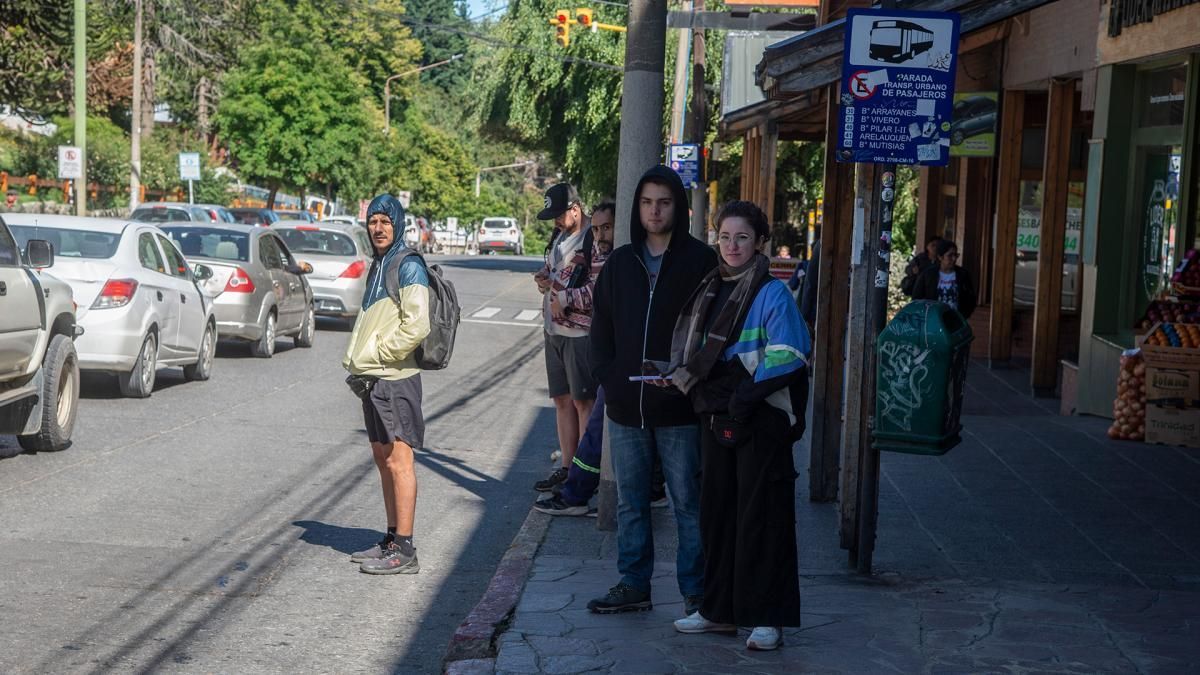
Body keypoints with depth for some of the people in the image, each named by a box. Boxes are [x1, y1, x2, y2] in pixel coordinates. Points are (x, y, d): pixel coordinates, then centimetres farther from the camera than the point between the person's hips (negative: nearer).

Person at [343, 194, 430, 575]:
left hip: (396, 379, -10)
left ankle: (404, 550, -5)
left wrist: (374, 355, -15)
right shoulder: (378, 265, 17)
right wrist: (356, 361, 11)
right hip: (374, 379, 10)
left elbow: (417, 326, -21)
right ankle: (392, 539, 23)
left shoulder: (409, 267, -12)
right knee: (383, 458, 14)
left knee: (398, 460, -8)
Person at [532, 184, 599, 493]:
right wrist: (543, 277, 7)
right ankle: (567, 466, 22)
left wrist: (564, 297, -18)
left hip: (580, 332, -9)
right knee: (562, 399, 13)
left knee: (583, 400, -3)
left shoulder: (594, 240, -13)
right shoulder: (559, 237, 16)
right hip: (554, 331, 9)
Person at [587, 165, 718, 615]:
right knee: (630, 502, 13)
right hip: (625, 406, 5)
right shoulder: (620, 262, 10)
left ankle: (696, 591, 10)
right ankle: (633, 586, 23)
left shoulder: (699, 261, -4)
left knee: (688, 502, 2)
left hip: (679, 408, -5)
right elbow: (601, 327, 14)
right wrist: (607, 377, 2)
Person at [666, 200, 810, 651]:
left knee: (761, 517, -2)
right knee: (717, 512, 11)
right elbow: (695, 350, 21)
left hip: (762, 422, -7)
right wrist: (683, 373, 0)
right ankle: (720, 609, 22)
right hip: (717, 416, 7)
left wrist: (744, 395, -20)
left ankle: (767, 617, 6)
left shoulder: (772, 293, -10)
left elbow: (790, 357, -18)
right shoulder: (710, 290, 11)